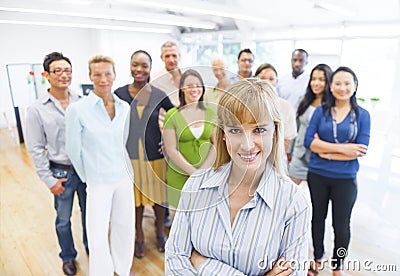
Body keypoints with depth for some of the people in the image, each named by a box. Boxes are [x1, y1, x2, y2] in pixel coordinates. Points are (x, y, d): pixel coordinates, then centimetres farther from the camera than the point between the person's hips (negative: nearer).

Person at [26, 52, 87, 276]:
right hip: (62, 172, -1)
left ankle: (91, 248, 42)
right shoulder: (37, 109, -7)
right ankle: (68, 256, 39)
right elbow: (36, 149, -5)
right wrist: (49, 180, -7)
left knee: (89, 212, 18)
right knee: (64, 219, 15)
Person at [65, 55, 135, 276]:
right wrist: (86, 177, 4)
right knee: (98, 236, 5)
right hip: (98, 182, -4)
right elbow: (73, 150, -5)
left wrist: (120, 165, 14)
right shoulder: (77, 109, -13)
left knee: (125, 227, 17)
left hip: (124, 177, 4)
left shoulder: (124, 107, -1)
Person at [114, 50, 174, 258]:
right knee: (136, 196, 14)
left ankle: (160, 233, 39)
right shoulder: (119, 94, -4)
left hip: (155, 155, 0)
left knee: (158, 195, 13)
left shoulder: (159, 95, -5)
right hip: (130, 155, 0)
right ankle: (139, 236, 38)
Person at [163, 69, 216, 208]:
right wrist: (193, 172, -13)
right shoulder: (172, 115, -4)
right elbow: (171, 150, -8)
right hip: (179, 176, -2)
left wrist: (203, 169, -11)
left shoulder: (210, 113, 6)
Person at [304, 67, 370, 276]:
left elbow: (361, 150, -11)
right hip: (317, 176, 1)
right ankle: (318, 257, 42)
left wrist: (327, 152, -14)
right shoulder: (321, 111, -1)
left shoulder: (362, 115, -2)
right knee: (317, 218, 18)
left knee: (341, 226, 12)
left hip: (345, 180, -1)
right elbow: (309, 141, -12)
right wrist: (342, 148, -18)